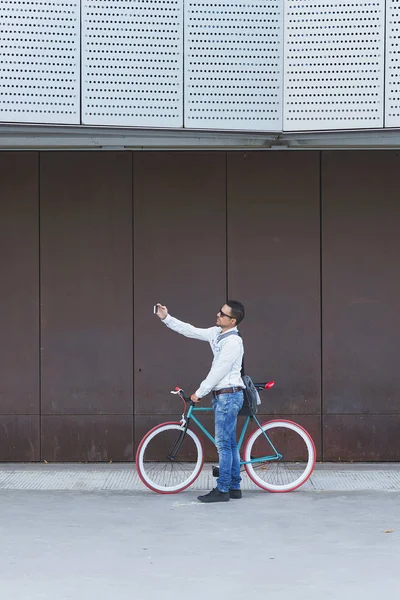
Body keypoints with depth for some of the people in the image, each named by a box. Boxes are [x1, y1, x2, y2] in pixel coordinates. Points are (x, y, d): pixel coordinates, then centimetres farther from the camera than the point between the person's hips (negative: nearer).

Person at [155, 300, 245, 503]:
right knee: (230, 444, 12)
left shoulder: (233, 342, -20)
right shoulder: (217, 333, 8)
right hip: (222, 395, 10)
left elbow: (219, 372, -19)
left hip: (228, 396, -10)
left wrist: (199, 393, -11)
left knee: (223, 444, -6)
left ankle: (222, 490, -2)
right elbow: (190, 331, 13)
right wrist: (166, 318, 8)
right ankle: (234, 487, 18)